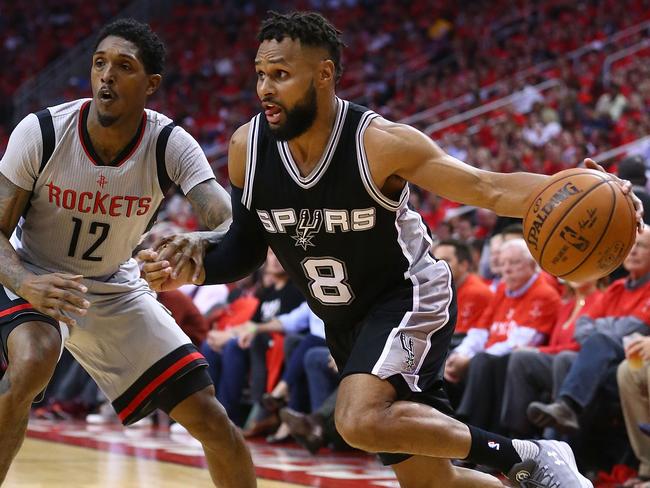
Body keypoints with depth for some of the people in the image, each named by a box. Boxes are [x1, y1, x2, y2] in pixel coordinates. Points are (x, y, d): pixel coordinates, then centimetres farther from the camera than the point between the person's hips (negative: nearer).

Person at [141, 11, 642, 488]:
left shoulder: (380, 143, -24)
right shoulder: (247, 149, -11)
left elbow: (491, 189, -24)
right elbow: (246, 246, 5)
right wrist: (195, 269, -15)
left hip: (410, 296, -6)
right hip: (346, 322, 6)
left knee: (362, 420, -32)